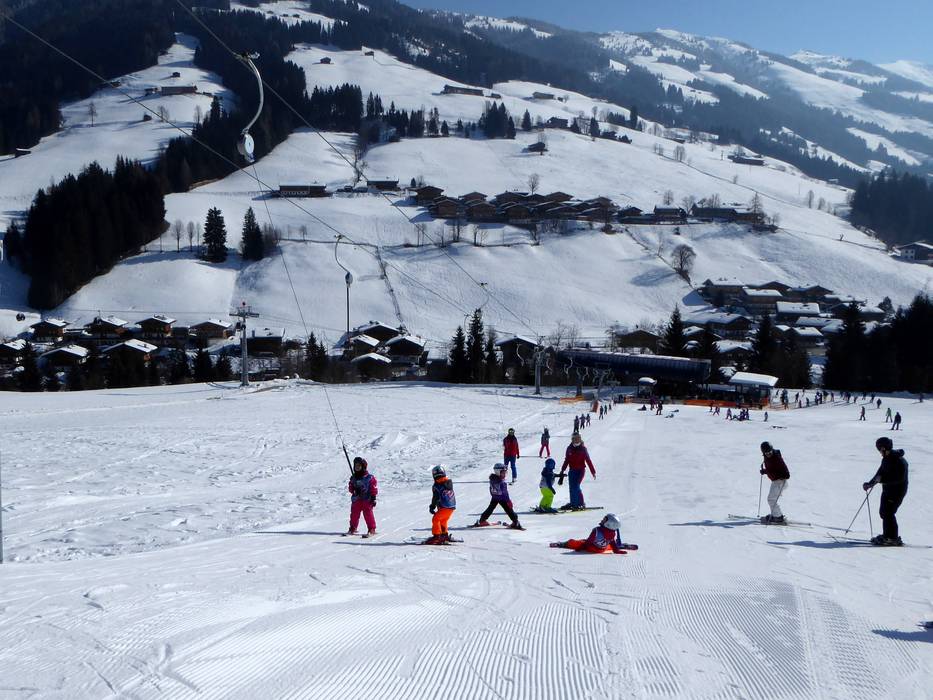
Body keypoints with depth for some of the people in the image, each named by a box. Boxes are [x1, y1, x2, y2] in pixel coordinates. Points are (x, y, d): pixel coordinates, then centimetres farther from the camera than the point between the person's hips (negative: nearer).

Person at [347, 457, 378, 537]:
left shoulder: (369, 477, -5)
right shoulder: (353, 478, 11)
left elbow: (374, 488, -5)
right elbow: (351, 488, 16)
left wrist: (373, 498, -10)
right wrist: (353, 490, -7)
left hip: (367, 500, -5)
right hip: (356, 499, 5)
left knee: (368, 514, -6)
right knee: (354, 514, 8)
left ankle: (372, 530, 0)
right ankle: (352, 529, 21)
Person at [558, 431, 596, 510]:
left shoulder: (582, 448, -4)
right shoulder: (569, 448, 6)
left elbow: (588, 460, -4)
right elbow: (566, 460, 13)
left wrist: (593, 471, -7)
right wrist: (562, 471, 11)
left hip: (580, 470, -4)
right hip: (572, 470, 4)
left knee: (575, 486, -15)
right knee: (572, 487, 3)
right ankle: (573, 503, 12)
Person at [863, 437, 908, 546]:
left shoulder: (899, 461, -20)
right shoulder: (886, 459, 10)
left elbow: (899, 478, -26)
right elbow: (880, 473, 19)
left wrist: (882, 479, -26)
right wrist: (870, 483, 11)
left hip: (897, 491, -10)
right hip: (887, 490, 10)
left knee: (887, 513, -13)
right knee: (883, 512, 14)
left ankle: (893, 538, -8)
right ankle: (887, 535, 25)